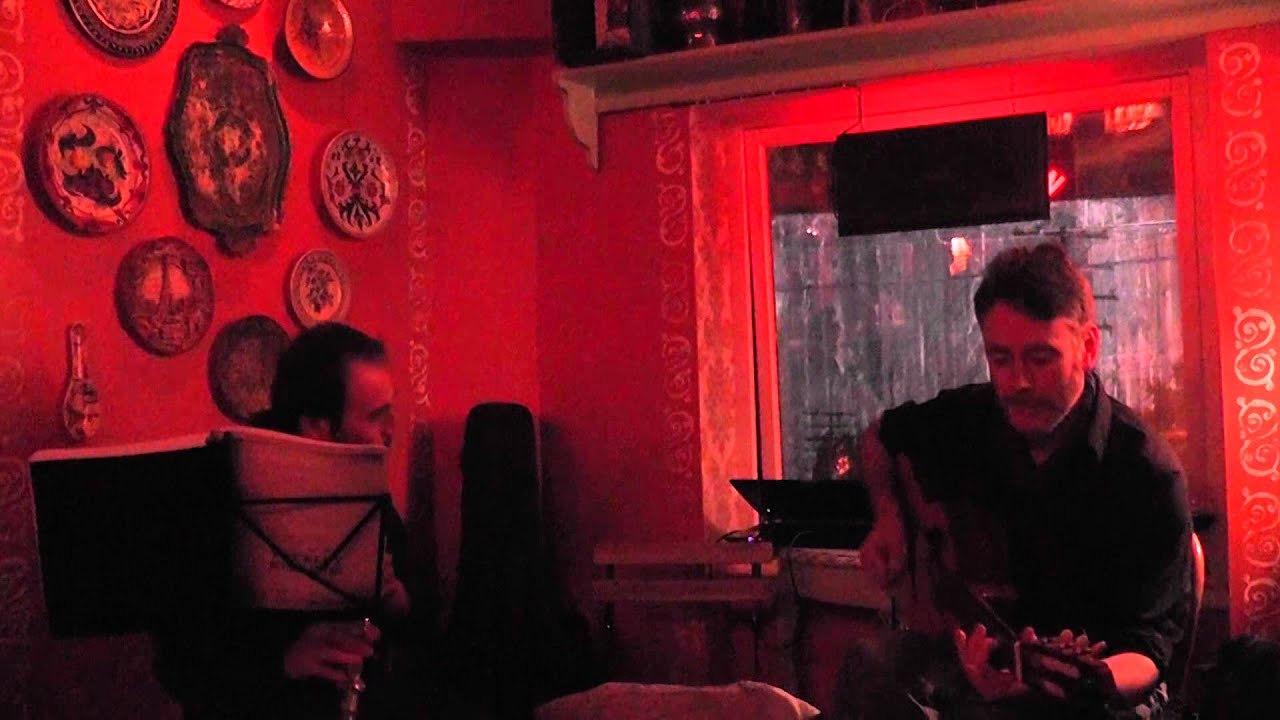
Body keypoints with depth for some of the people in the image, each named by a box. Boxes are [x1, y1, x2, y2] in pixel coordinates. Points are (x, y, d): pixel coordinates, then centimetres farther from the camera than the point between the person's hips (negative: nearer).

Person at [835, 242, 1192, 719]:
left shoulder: (1148, 477, -19)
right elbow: (881, 438, 20)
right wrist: (889, 515, 2)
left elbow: (1148, 648, -21)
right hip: (975, 641, 5)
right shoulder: (964, 419, -4)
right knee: (871, 668, -27)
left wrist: (1092, 679, -43)